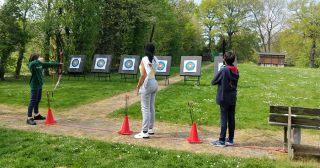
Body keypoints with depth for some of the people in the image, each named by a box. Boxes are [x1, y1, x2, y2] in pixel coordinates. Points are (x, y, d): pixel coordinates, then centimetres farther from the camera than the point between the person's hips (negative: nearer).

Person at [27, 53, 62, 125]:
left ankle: (36, 115, 34)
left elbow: (49, 64, 18)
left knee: (38, 100, 19)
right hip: (34, 86, -9)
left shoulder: (41, 64, 8)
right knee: (33, 101, -9)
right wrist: (39, 60, -30)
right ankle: (29, 118, -7)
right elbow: (32, 64, -39)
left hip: (39, 85, 9)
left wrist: (59, 64, 24)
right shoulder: (31, 65, -14)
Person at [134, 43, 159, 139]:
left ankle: (145, 132, -5)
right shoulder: (155, 59, 7)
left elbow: (143, 75, -18)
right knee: (151, 107, 15)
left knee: (145, 108, -6)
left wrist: (138, 86, -11)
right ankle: (151, 129, 25)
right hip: (154, 83, 8)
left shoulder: (144, 60, -13)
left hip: (147, 84, -8)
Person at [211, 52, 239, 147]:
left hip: (224, 98, -6)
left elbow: (213, 82, -9)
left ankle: (222, 141, 3)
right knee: (231, 119, 11)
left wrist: (220, 81, 9)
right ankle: (230, 140, 19)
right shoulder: (236, 71, 5)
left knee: (224, 119, -2)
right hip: (233, 99, 6)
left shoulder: (223, 70, -14)